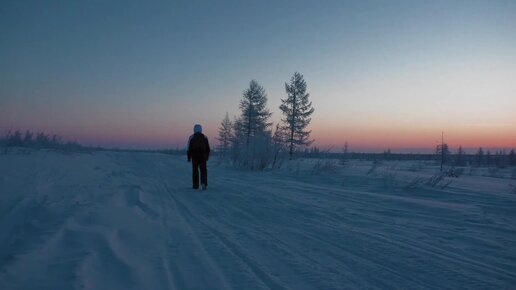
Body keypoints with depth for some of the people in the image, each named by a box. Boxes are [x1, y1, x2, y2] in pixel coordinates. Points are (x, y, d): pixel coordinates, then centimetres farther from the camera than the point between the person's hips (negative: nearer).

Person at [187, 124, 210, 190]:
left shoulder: (191, 137, -2)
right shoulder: (205, 137, 5)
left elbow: (189, 148, -4)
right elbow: (208, 148, 8)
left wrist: (189, 157, 2)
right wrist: (207, 156, 17)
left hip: (194, 156, -1)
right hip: (203, 156, 1)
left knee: (195, 170, 10)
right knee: (203, 170, 3)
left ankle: (195, 185, 14)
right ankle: (203, 183, -17)